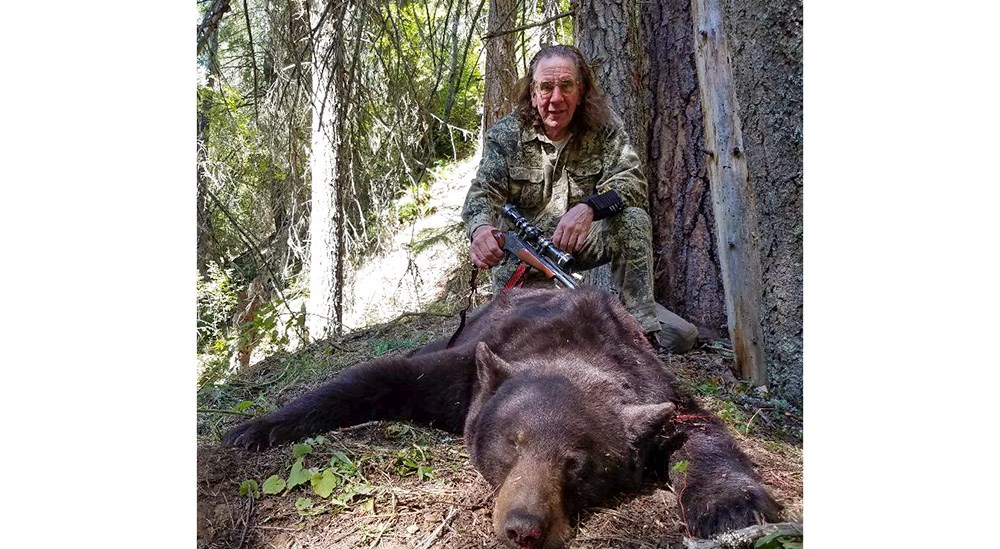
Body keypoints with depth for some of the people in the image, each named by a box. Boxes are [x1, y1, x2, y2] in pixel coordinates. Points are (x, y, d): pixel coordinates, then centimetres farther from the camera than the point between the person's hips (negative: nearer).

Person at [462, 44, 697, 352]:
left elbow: (631, 182, -20)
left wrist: (588, 208, -42)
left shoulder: (604, 128, -10)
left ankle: (640, 315, -14)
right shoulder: (506, 135, -10)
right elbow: (483, 192, -17)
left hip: (583, 240, 0)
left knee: (633, 219, -25)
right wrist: (480, 228, -42)